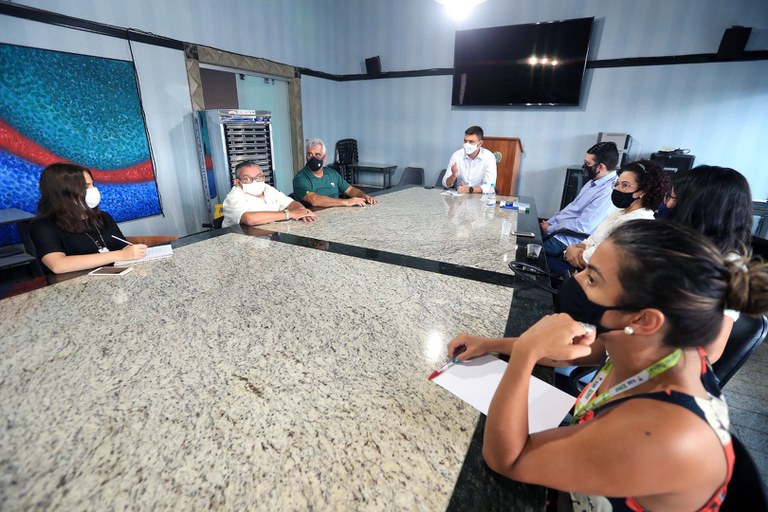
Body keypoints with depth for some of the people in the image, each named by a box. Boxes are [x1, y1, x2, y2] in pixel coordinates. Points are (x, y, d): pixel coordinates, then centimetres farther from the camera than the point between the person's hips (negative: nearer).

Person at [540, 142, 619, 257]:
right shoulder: (594, 181, 9)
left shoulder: (608, 193, -22)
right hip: (558, 229, 9)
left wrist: (549, 229, -15)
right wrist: (548, 222, 5)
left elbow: (582, 226, -25)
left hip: (565, 241, -9)